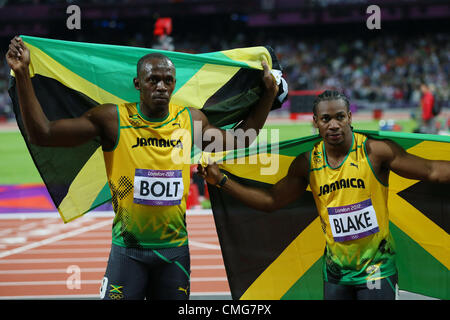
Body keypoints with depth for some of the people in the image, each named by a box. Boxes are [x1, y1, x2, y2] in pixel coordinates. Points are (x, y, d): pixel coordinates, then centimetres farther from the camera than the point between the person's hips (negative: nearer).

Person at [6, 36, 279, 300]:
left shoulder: (191, 120, 3)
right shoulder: (112, 119, -8)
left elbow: (239, 141, 20)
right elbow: (41, 134, -10)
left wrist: (269, 95, 16)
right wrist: (22, 74, -17)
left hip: (175, 250, 3)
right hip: (128, 248, -3)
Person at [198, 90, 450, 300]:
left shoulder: (375, 151, -10)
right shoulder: (307, 164, 1)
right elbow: (270, 201, 9)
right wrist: (221, 181, 6)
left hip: (377, 269, -3)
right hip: (336, 270, 4)